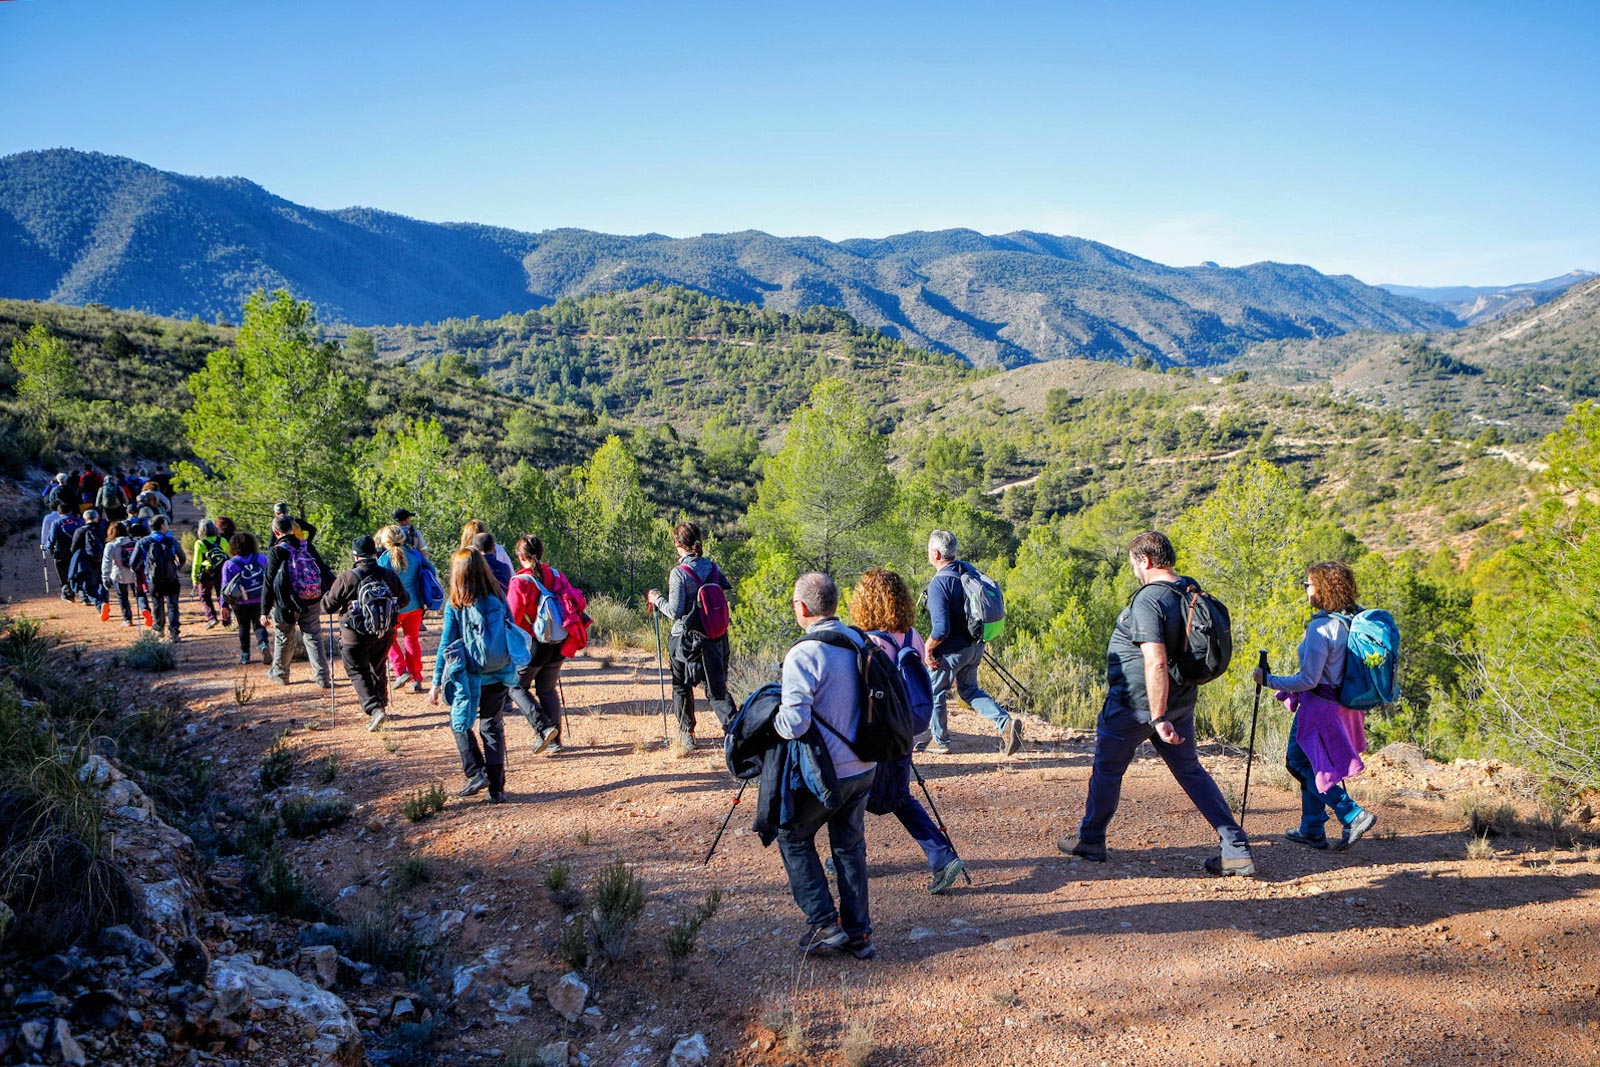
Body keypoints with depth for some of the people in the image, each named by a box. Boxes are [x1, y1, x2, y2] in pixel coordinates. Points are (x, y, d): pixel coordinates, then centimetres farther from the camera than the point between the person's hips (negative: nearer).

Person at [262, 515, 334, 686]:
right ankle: (323, 677, 4)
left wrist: (265, 611, -4)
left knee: (283, 639, 15)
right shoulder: (308, 547, 0)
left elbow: (269, 583, -9)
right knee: (313, 637, 9)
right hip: (311, 602, 3)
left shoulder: (276, 552, -11)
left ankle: (280, 673, 32)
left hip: (287, 604, -3)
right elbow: (324, 570, 5)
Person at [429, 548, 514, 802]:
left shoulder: (454, 605, -10)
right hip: (499, 675, 3)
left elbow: (446, 645, -7)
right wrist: (511, 669, 17)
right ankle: (496, 788, 13)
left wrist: (437, 683, 0)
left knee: (460, 723, 18)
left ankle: (476, 773, 4)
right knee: (493, 728, 13)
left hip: (470, 676, -3)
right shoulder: (498, 598, -1)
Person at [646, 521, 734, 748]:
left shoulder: (679, 573, -15)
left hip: (686, 640, -4)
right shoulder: (713, 568, 1)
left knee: (682, 687, 17)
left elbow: (674, 612, -16)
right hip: (715, 638, 4)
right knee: (717, 689, 6)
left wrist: (657, 599, 0)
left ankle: (686, 734, 24)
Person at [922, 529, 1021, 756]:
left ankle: (940, 741, 26)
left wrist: (928, 649, -12)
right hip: (976, 645, 8)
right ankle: (1006, 722, 5)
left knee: (936, 691, 14)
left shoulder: (938, 584, -24)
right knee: (969, 689, 22)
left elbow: (940, 629, -30)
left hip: (951, 650, -7)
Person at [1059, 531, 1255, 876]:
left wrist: (1158, 719, -28)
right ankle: (1237, 850, 10)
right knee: (1191, 771, 15)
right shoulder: (1192, 591, 3)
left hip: (1135, 704, -8)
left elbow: (1156, 662, -31)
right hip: (1181, 701, 8)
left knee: (1106, 769, 12)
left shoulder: (1148, 599, -24)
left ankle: (1090, 840, 27)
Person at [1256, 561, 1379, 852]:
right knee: (1307, 764, 19)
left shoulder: (1321, 627, -23)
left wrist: (1268, 680, -13)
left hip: (1319, 707, -9)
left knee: (1300, 763, 6)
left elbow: (1308, 680, -23)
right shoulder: (1355, 619, 2)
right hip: (1342, 705, 9)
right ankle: (1312, 830, 27)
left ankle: (1353, 816, -1)